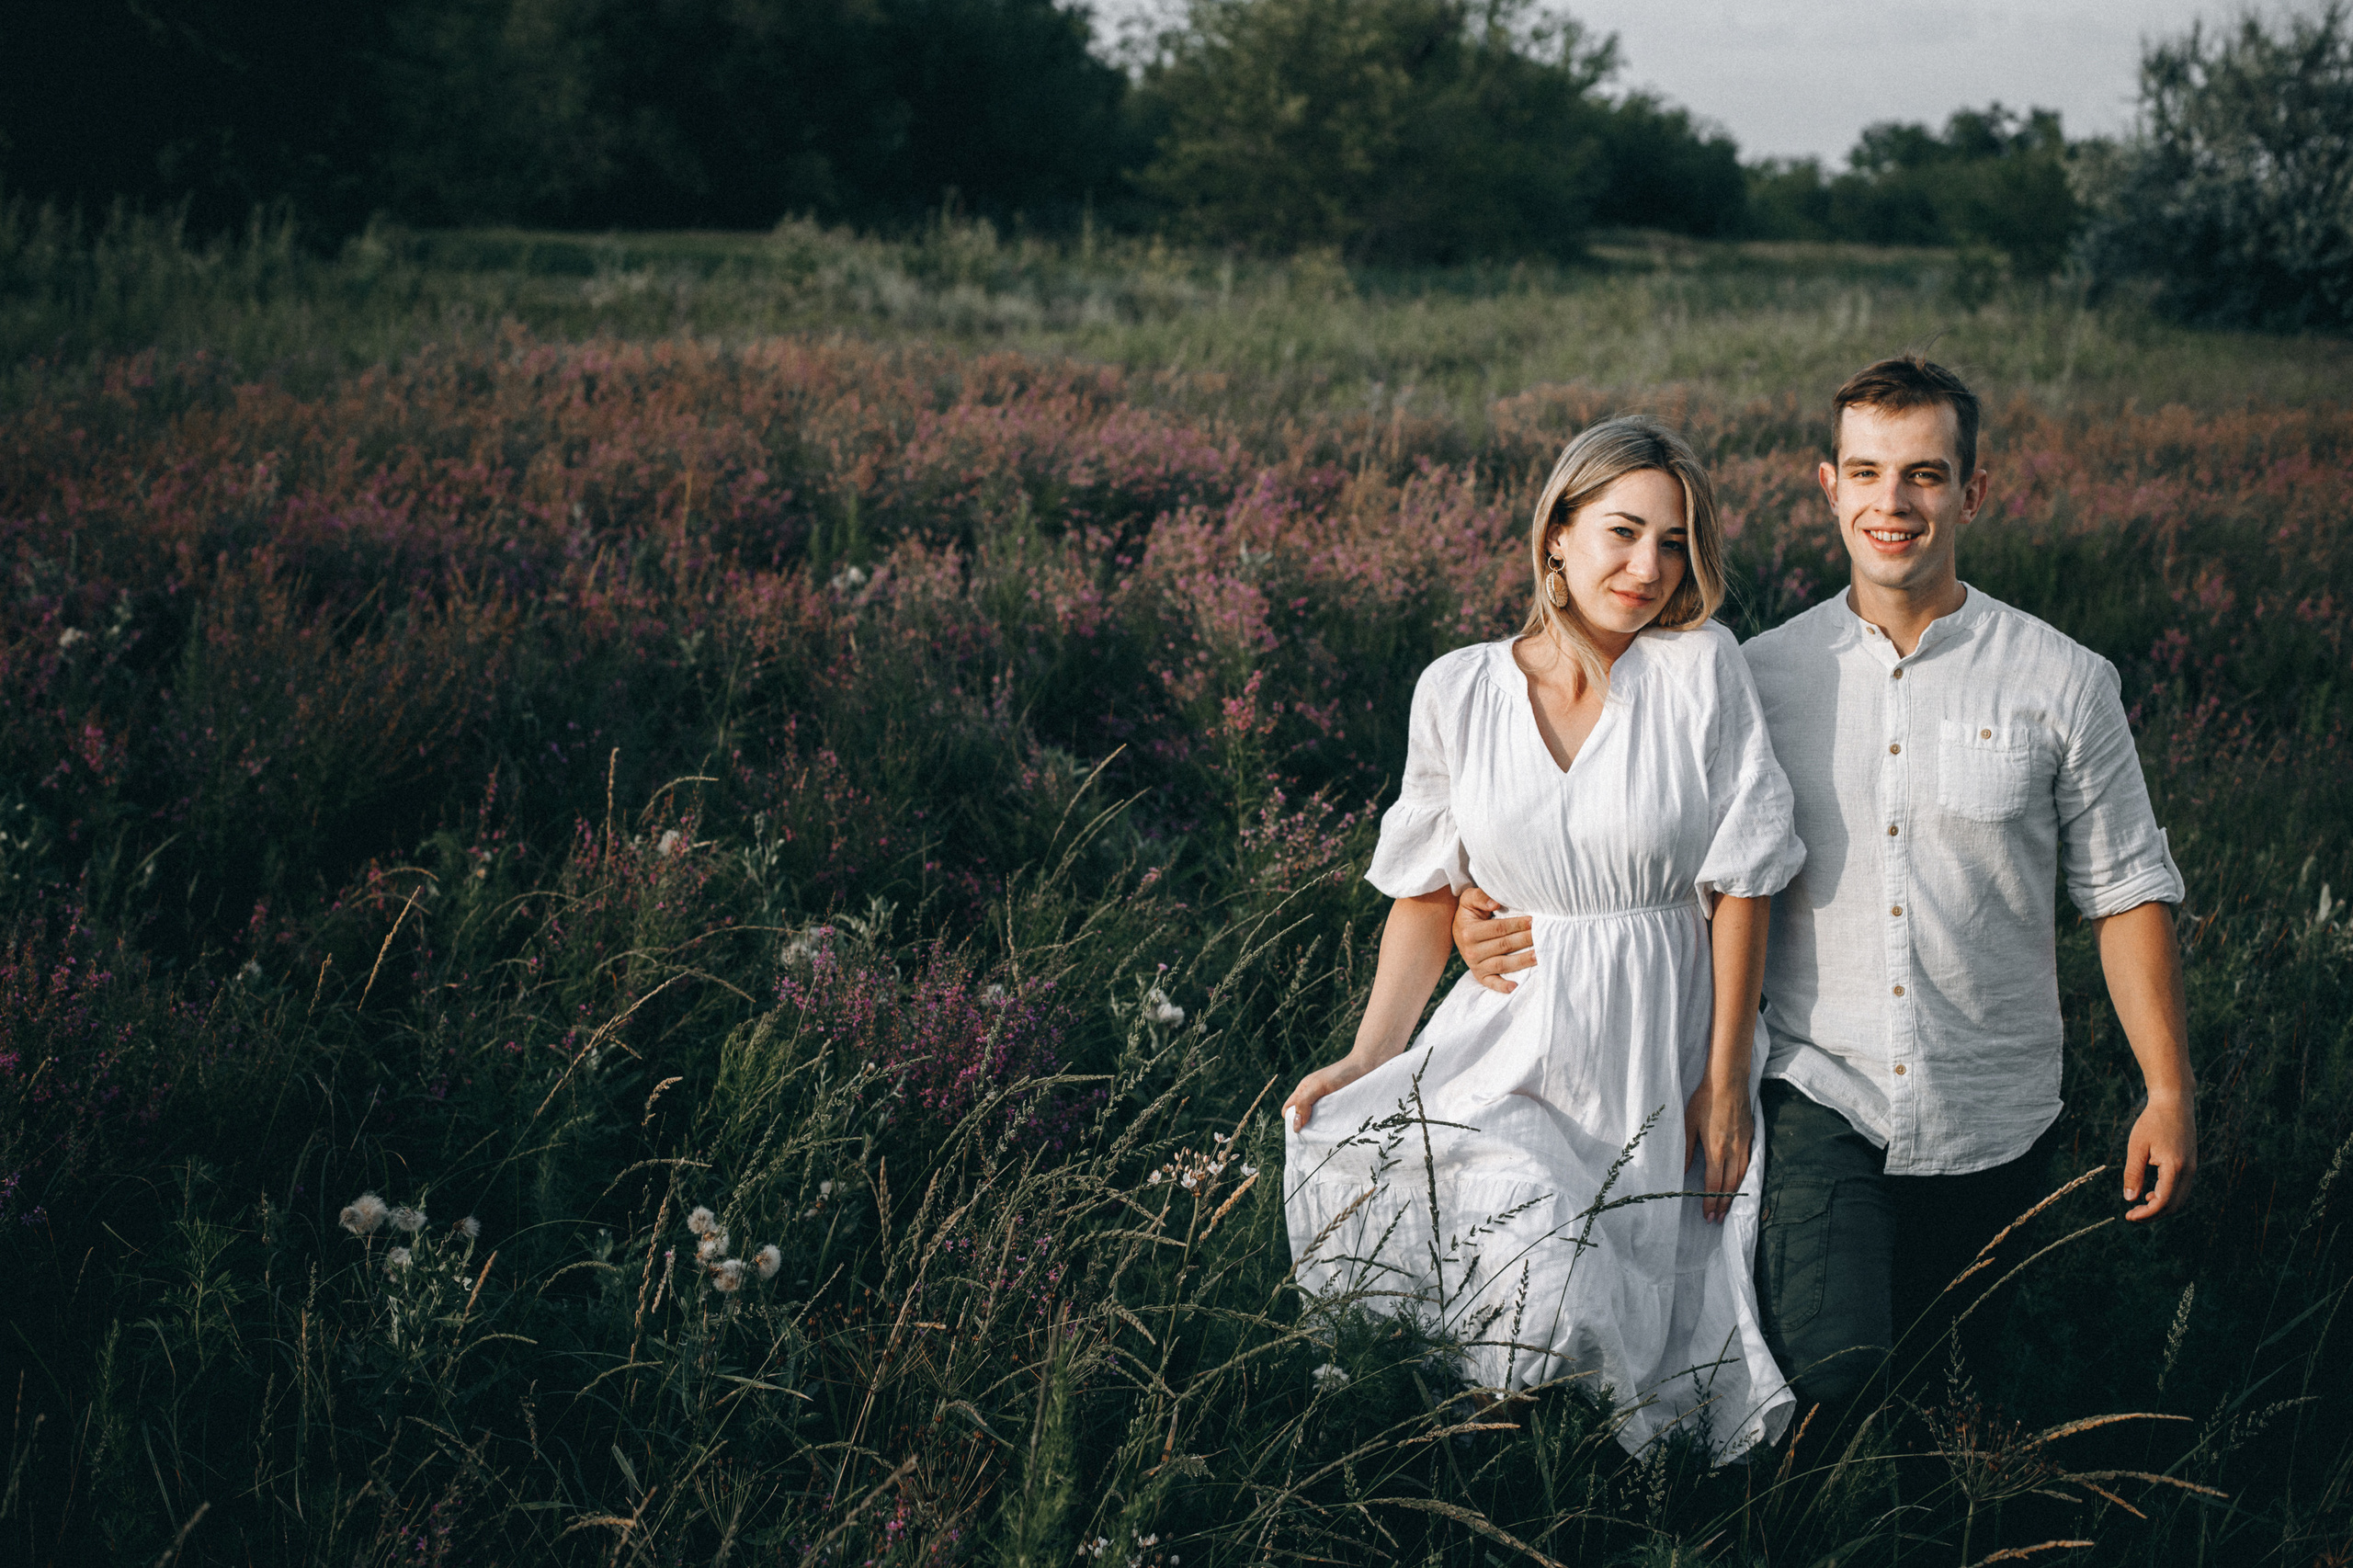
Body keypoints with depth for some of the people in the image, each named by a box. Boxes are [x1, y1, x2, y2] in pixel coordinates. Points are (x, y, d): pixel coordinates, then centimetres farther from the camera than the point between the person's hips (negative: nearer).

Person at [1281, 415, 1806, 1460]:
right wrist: (1368, 1060, -2)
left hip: (1662, 1058, -1)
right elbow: (1426, 894, 8)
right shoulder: (1459, 691, 0)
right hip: (1512, 1044, 1)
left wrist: (1726, 1082, -3)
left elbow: (1741, 885, -3)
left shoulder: (1701, 667, -7)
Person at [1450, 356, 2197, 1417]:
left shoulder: (2062, 683, 0)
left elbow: (2126, 891, 5)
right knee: (1826, 1371, -21)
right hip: (1820, 1093, -1)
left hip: (1989, 1119, 1)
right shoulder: (1760, 675, 2)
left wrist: (2168, 1092, 1)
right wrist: (1497, 913, -6)